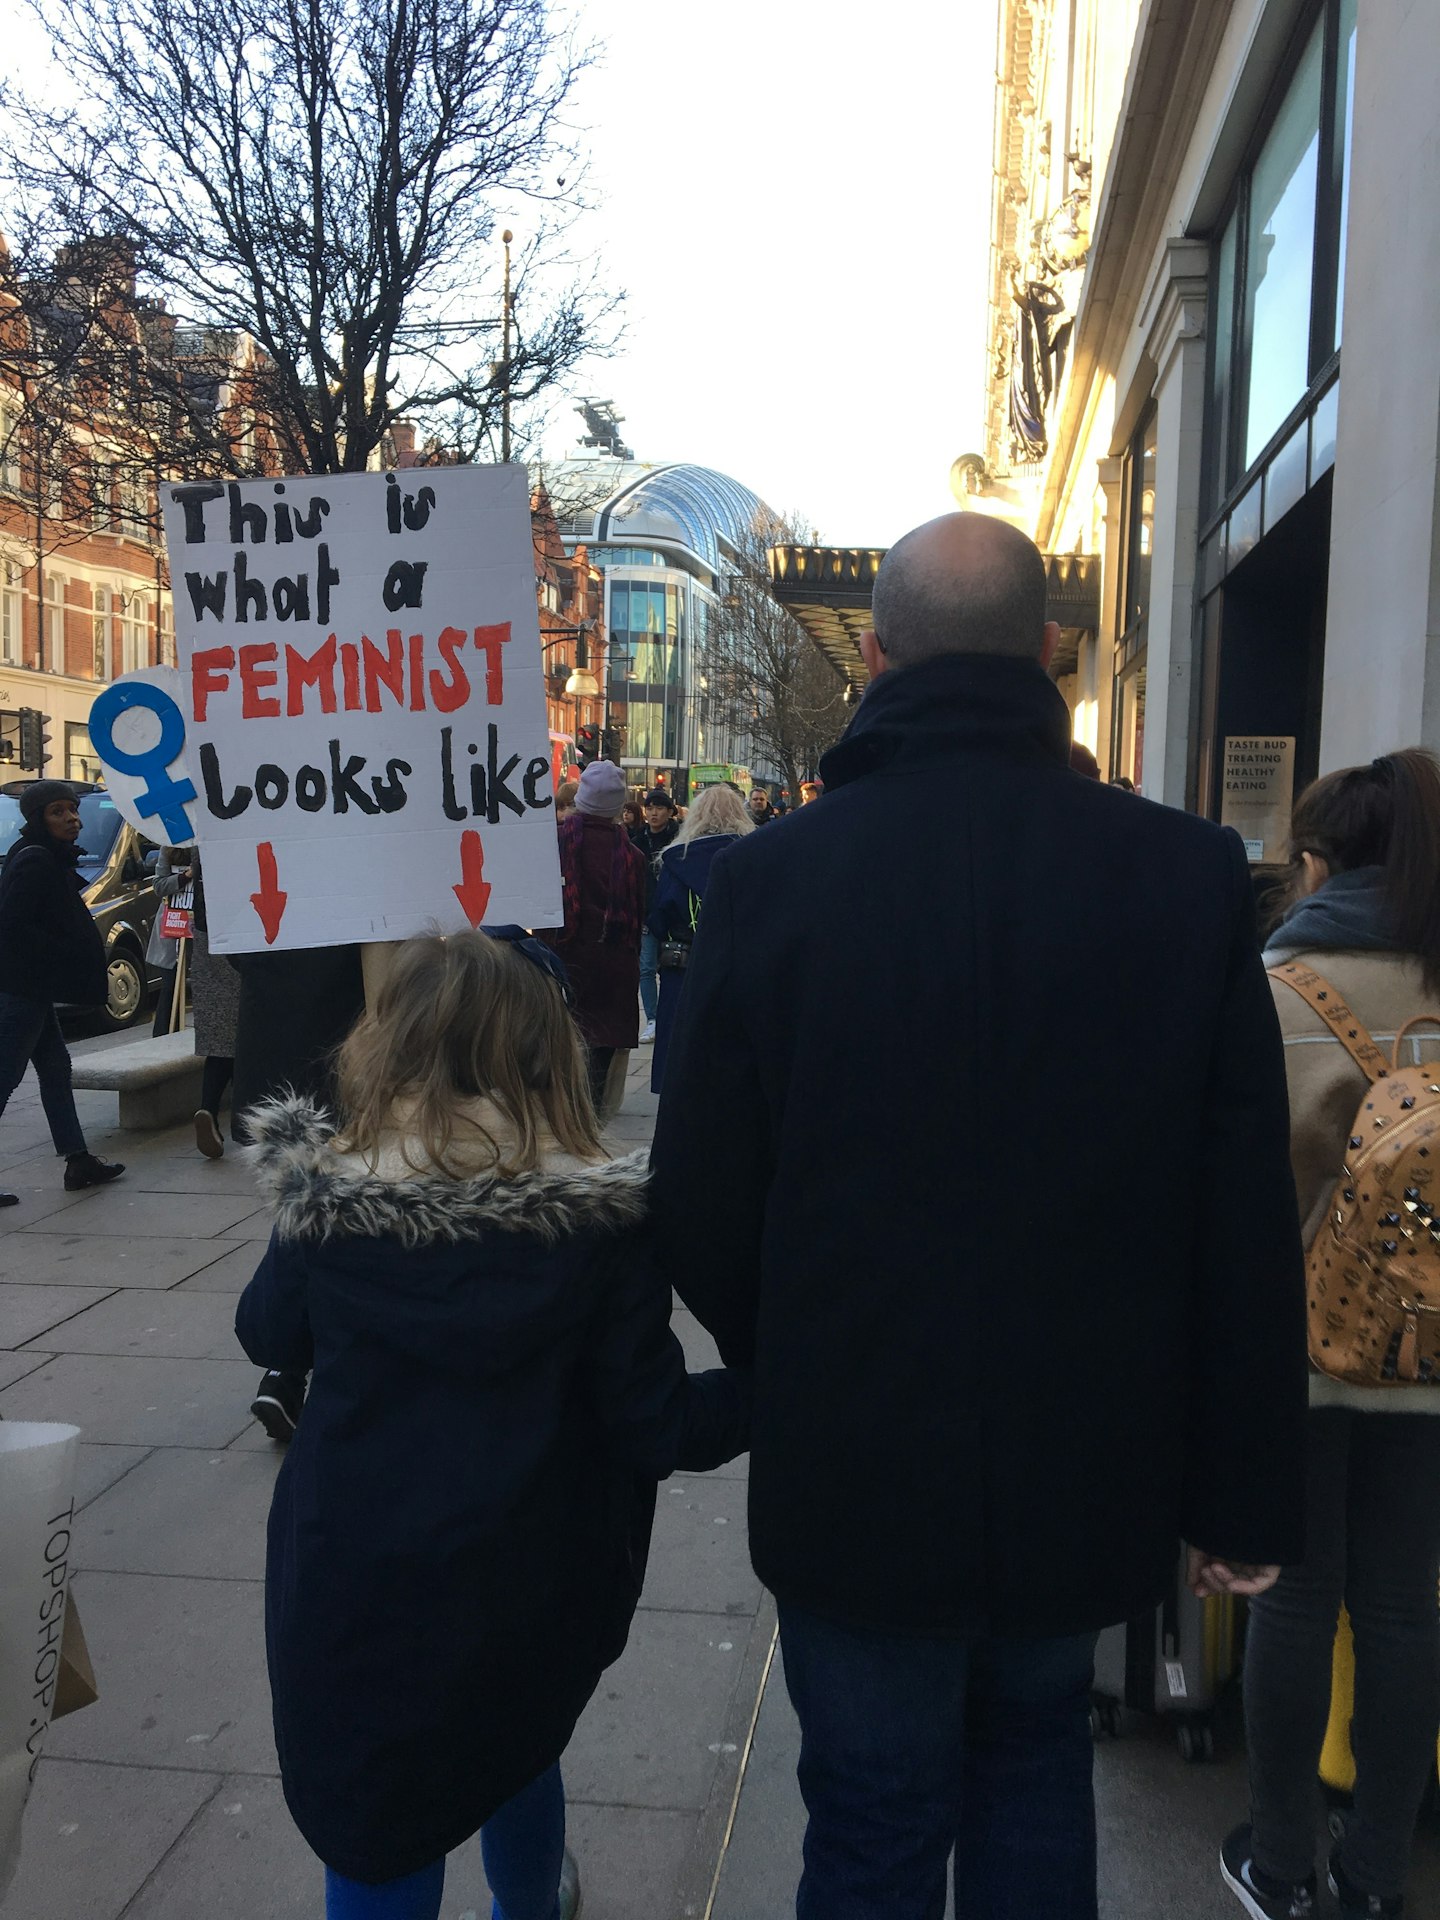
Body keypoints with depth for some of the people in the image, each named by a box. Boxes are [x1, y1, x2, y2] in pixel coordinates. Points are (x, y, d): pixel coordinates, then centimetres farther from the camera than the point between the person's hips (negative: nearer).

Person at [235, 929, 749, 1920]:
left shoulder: (326, 1203, -15)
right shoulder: (598, 1220, -18)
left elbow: (271, 1337, 5)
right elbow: (657, 1429, -13)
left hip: (354, 1581, -1)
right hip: (529, 1578, 2)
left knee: (377, 1836, 17)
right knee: (517, 1748, 31)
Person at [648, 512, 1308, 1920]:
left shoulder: (772, 879, -16)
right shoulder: (1187, 874, -12)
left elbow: (698, 1216, -10)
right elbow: (1250, 1224, -9)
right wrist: (1244, 1499, 3)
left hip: (858, 1476, -2)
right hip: (1090, 1472, 2)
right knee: (1035, 1753, 29)